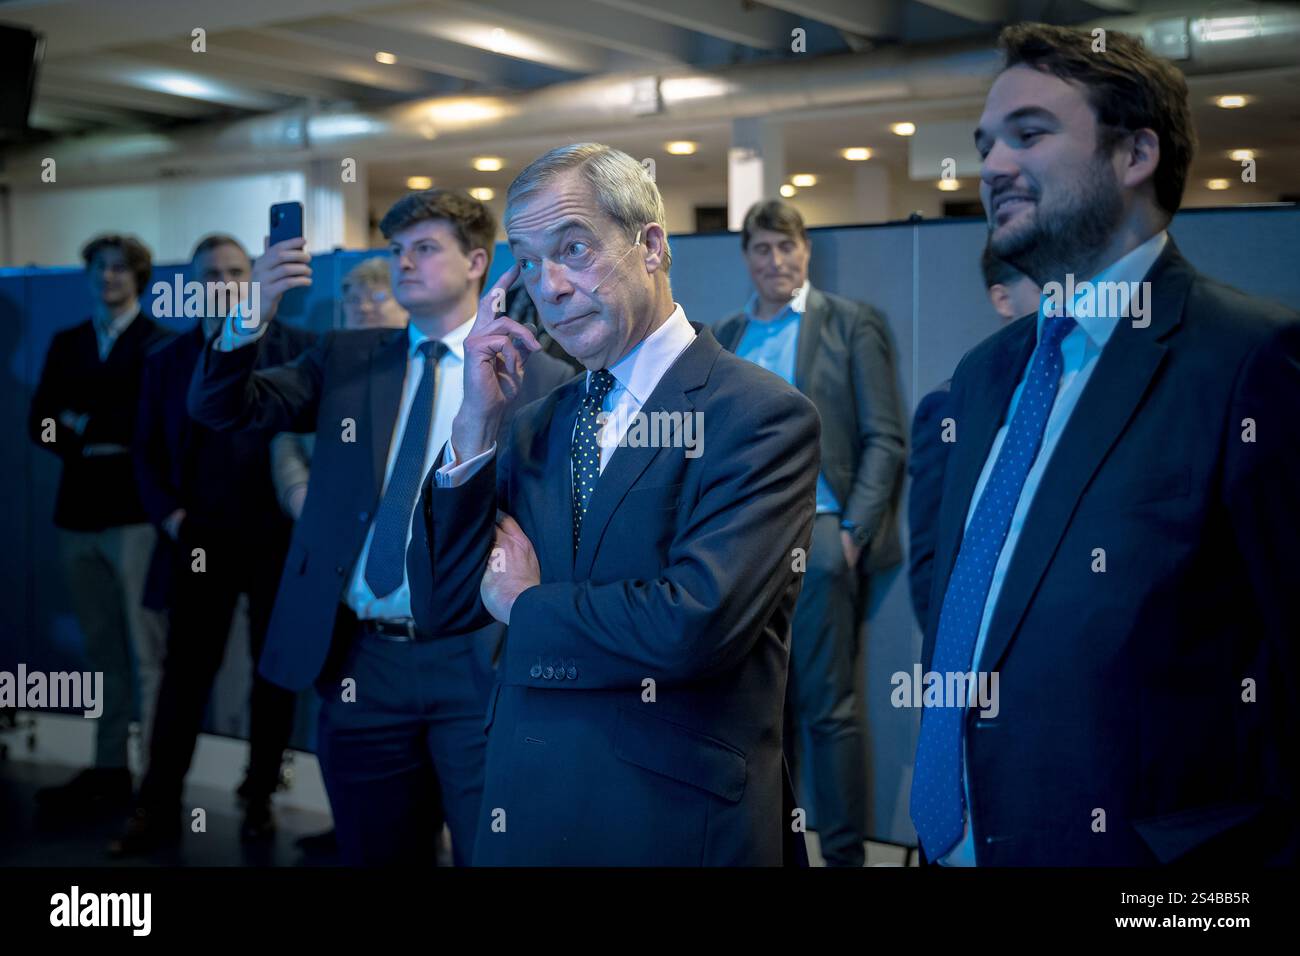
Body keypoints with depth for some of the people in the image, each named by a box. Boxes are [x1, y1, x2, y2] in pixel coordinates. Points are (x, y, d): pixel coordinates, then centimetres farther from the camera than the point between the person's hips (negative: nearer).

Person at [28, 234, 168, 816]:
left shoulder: (160, 343, 0)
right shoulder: (66, 343, 17)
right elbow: (42, 426, 8)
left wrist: (86, 428, -2)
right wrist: (105, 442, -7)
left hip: (136, 513, -6)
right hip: (78, 512, 6)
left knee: (146, 654, -5)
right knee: (102, 650, 11)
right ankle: (108, 768, 18)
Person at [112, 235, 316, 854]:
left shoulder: (299, 348, 2)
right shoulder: (166, 359, 10)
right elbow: (147, 451, 10)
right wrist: (169, 516, -4)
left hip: (278, 539, -1)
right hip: (199, 540, 1)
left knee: (275, 671, 7)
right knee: (185, 671, 3)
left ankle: (259, 799, 20)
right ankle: (158, 809, 9)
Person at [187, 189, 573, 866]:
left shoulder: (538, 377, -1)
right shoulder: (348, 359, 10)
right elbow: (221, 409, 2)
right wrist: (253, 315, -15)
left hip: (478, 664, -3)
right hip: (361, 662, 4)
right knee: (375, 855, 15)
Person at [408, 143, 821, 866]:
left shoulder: (765, 416, -12)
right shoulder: (537, 426, 7)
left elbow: (696, 622, -24)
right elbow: (441, 606, 5)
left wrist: (525, 605, -8)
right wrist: (477, 421, -5)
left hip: (678, 824, -5)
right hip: (526, 812, 6)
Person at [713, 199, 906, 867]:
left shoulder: (851, 324, 2)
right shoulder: (725, 336, 14)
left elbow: (885, 439, -3)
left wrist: (854, 531, -12)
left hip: (818, 539, -4)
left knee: (827, 708, -2)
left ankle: (844, 853, 8)